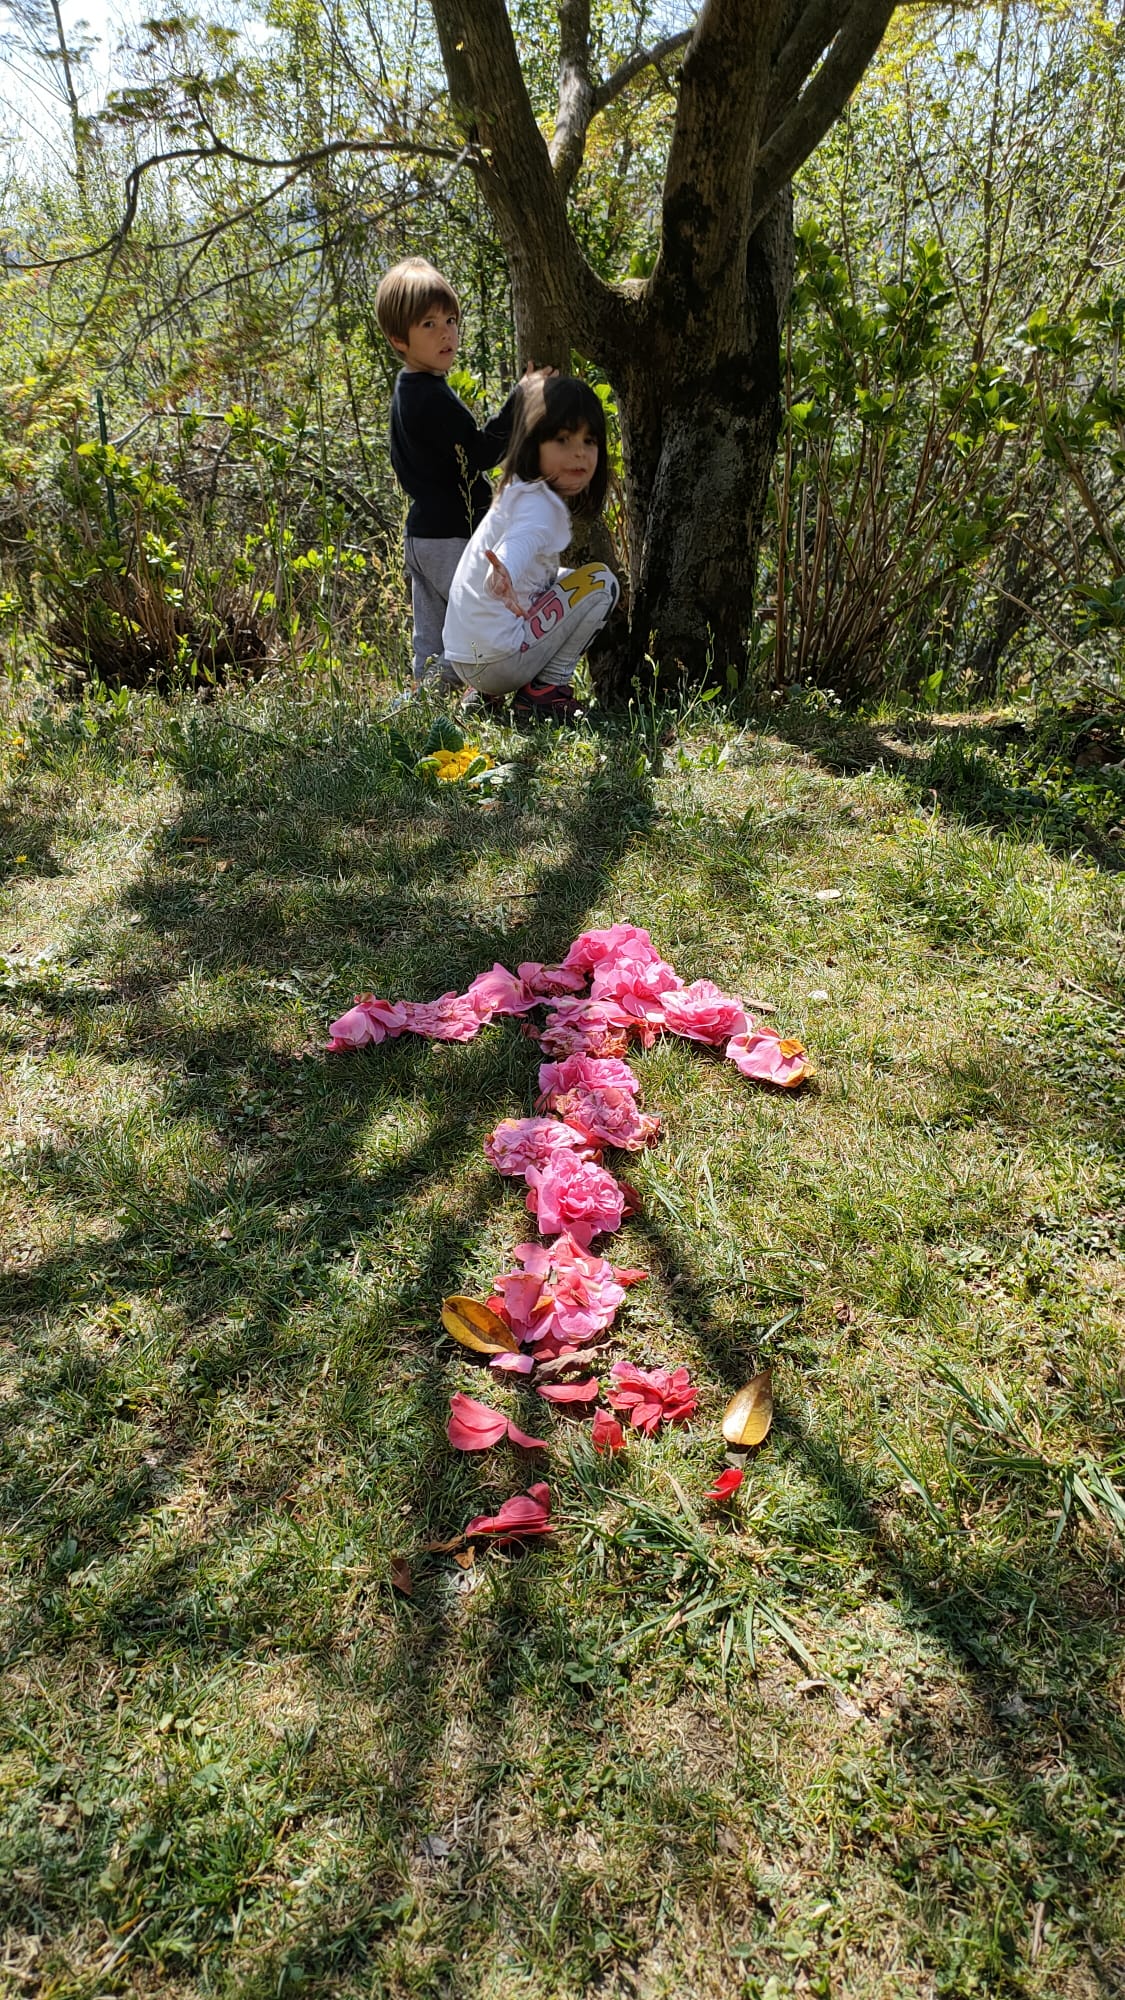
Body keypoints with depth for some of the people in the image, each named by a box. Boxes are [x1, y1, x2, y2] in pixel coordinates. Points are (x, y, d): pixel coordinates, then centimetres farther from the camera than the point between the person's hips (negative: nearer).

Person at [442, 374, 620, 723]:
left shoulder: (523, 494, 15)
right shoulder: (538, 504, -14)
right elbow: (518, 546, -37)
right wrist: (502, 577, -54)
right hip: (496, 657, -9)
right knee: (600, 580, -5)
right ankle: (547, 689, -2)